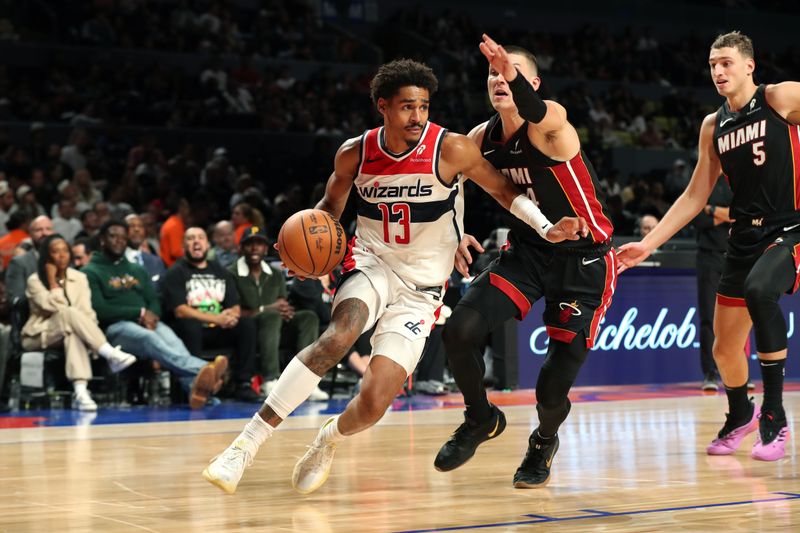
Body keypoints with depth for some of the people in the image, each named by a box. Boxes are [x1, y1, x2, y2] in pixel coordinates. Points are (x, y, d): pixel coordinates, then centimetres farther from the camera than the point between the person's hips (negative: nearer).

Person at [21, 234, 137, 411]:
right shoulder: (35, 281, -3)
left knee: (74, 333, -37)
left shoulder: (79, 278, 9)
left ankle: (80, 392, -55)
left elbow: (86, 311, -4)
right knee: (70, 314, -34)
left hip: (69, 333, 3)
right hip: (39, 335, -3)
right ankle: (112, 355, -47)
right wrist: (52, 280, -13)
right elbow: (53, 307, -19)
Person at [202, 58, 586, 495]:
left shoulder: (450, 150, -13)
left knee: (374, 402, -15)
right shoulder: (355, 154, -4)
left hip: (420, 287, -1)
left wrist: (547, 228, -15)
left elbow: (503, 189, -1)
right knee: (339, 334, -34)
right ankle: (247, 442, -32)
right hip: (371, 264, 1)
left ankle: (329, 439, 23)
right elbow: (331, 205, 14)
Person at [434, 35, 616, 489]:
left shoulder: (552, 124, -21)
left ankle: (544, 443, 31)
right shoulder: (482, 139, -3)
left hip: (583, 261, -5)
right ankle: (481, 418, 10)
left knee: (555, 387, -6)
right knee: (461, 329, -18)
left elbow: (539, 115, -47)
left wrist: (515, 76, -66)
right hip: (527, 251, 5)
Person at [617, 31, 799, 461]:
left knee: (759, 290, -36)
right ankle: (740, 415, 42)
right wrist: (648, 244, 10)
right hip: (746, 237, 6)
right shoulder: (713, 126, 10)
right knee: (725, 348, 9)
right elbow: (695, 196, 15)